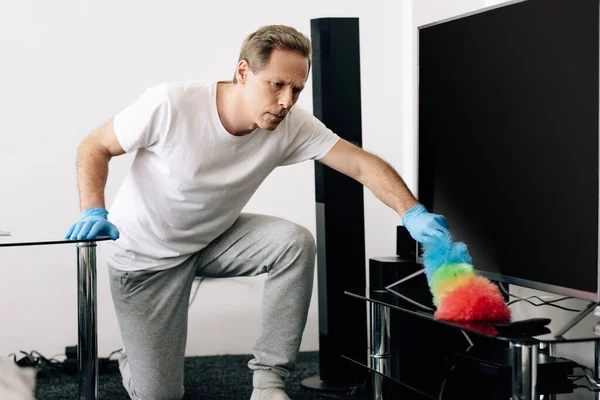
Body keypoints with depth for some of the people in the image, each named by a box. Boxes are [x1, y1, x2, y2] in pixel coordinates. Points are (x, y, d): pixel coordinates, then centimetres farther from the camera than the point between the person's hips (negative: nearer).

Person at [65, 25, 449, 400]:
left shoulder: (292, 126, -18)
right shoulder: (170, 104, -28)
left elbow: (361, 163, -22)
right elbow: (96, 148, -16)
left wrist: (413, 213, -38)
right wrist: (93, 212, -31)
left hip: (214, 238, 4)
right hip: (147, 255, -4)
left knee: (296, 242, -25)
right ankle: (133, 359, 33)